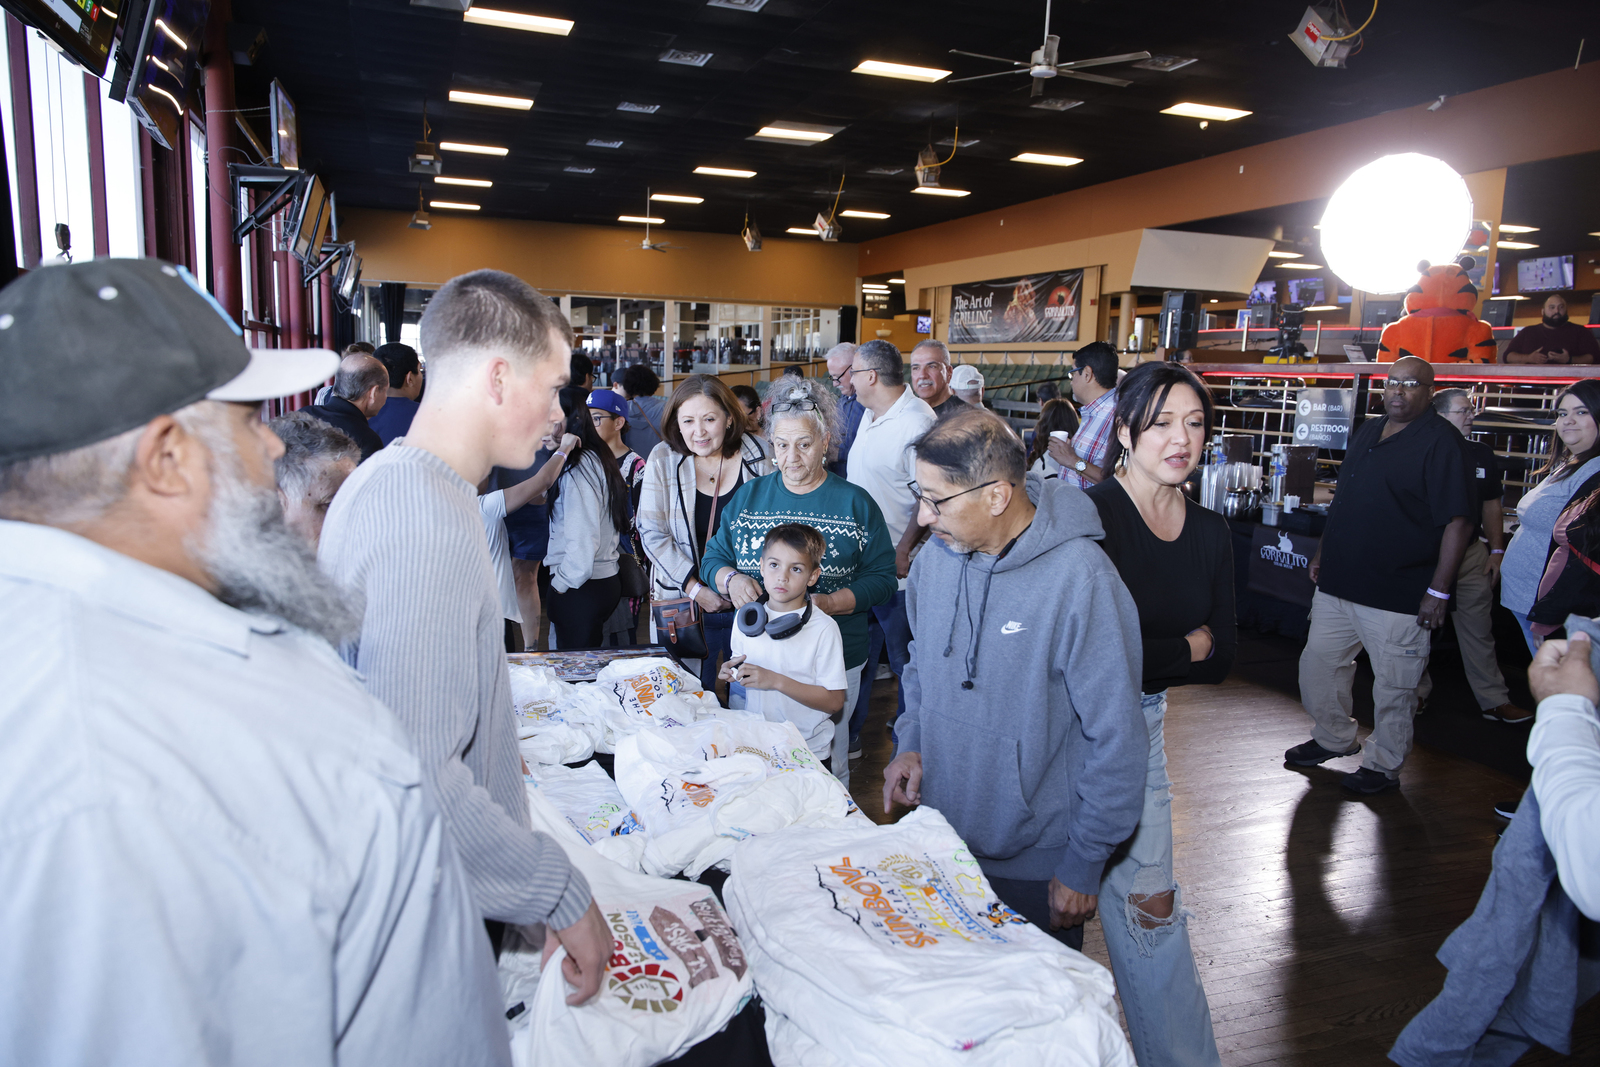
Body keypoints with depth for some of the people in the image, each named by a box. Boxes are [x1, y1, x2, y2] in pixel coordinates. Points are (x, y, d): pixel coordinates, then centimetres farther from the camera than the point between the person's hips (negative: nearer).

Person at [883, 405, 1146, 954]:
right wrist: (912, 742, -1)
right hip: (942, 844, 6)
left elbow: (1116, 738, -19)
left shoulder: (1079, 579, -25)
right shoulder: (934, 560, -4)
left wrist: (1083, 867, -13)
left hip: (1038, 867, -5)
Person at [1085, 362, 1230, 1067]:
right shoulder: (1090, 515, -18)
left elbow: (1220, 661, 3)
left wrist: (1148, 657, -12)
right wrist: (1186, 647, -7)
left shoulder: (1210, 533, 4)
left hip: (1143, 720, 5)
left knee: (1147, 896, 9)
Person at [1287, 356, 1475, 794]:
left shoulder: (1441, 441, -11)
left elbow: (1459, 519, -16)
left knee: (1394, 685, 5)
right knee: (1318, 664, 15)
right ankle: (1333, 739, 35)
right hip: (1337, 582, 7)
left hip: (1397, 593, -7)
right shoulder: (1367, 432, 12)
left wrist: (1438, 590, -19)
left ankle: (1383, 765, 22)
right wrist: (1323, 552, 19)